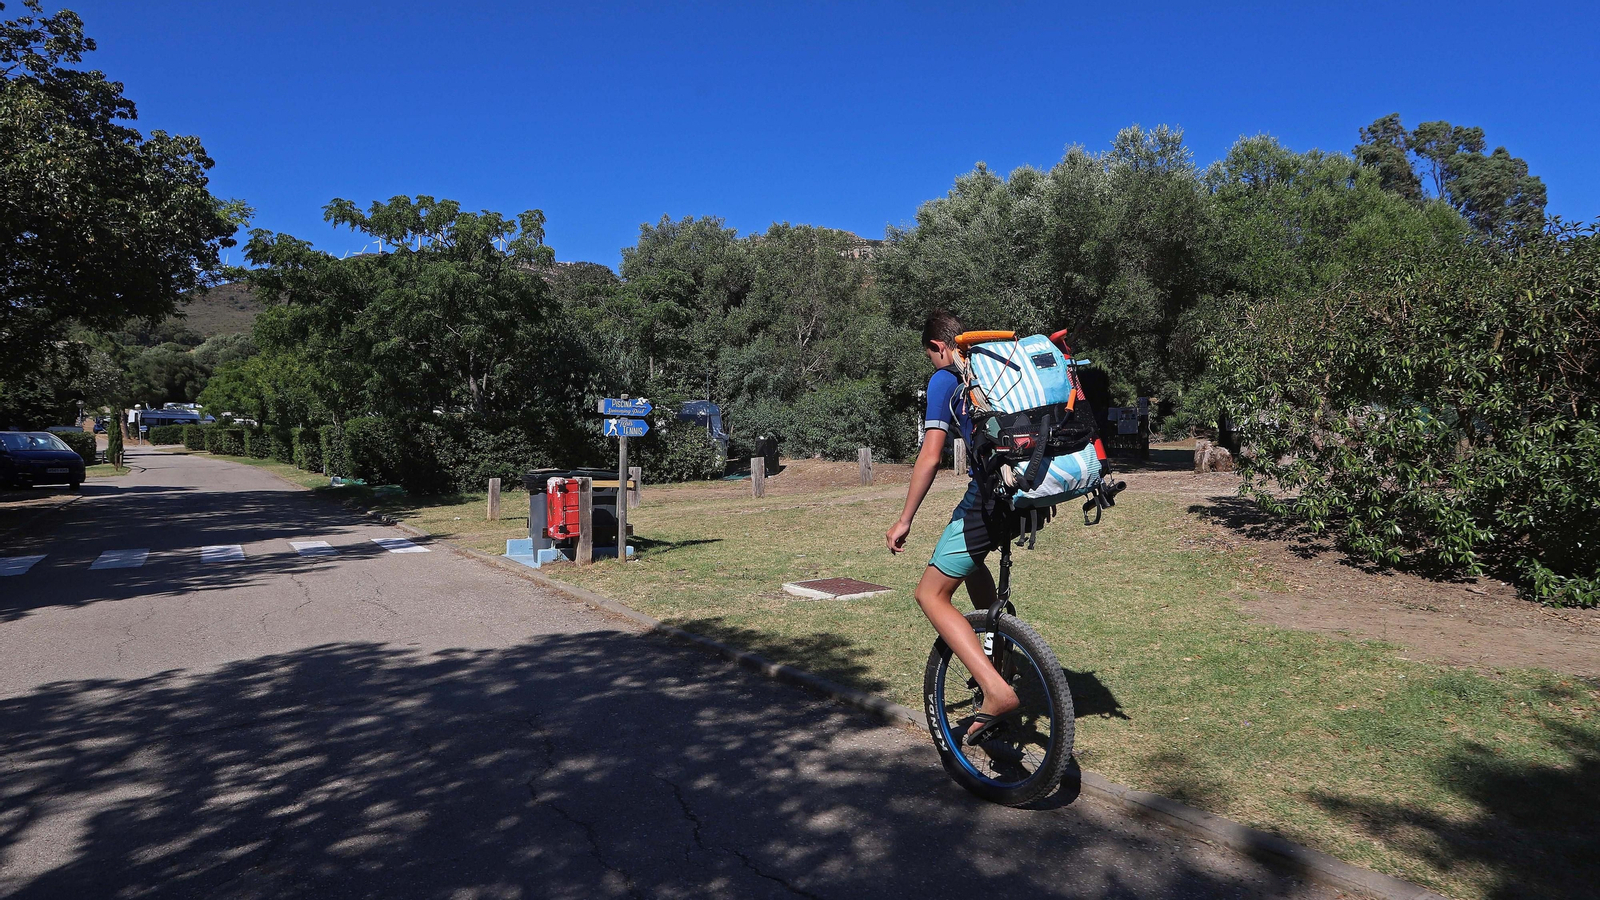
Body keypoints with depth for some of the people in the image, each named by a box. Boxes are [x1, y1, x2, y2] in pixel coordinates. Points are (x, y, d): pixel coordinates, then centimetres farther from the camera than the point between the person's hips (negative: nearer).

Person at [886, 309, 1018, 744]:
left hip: (990, 494, -8)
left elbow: (930, 457, -6)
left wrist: (905, 520, 1)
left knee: (932, 595, 1)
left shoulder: (945, 380, 1)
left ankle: (996, 690, -14)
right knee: (971, 558, 33)